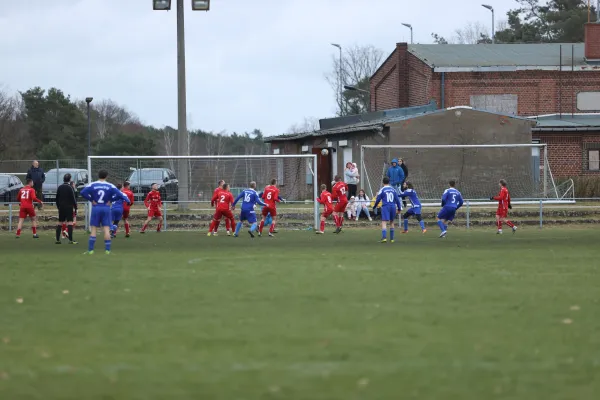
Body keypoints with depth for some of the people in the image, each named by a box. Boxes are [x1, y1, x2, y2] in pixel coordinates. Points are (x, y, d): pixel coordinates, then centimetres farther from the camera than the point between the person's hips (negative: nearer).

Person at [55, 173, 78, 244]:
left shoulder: (59, 188, 8)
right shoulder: (70, 188, -9)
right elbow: (73, 199, -11)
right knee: (70, 222, -7)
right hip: (69, 207, -5)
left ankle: (57, 239, 11)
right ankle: (70, 240, -14)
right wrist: (75, 208, -5)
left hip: (61, 208, 5)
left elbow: (57, 199, 14)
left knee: (60, 223, 12)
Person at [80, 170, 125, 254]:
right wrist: (110, 200, 0)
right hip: (106, 208, 0)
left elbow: (83, 192, -12)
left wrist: (91, 200, -3)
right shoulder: (110, 186, -1)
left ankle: (90, 250, 1)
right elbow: (118, 194, -10)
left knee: (93, 229, 3)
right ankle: (107, 250, -2)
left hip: (95, 208, 0)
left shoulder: (92, 185, -1)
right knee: (106, 229, 1)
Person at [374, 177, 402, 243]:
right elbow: (397, 199, 8)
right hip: (393, 207, 4)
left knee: (384, 222, -9)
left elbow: (378, 200, 2)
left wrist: (374, 206, 19)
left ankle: (384, 237, -27)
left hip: (385, 207, -4)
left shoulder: (382, 190, -2)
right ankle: (392, 238, 22)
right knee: (391, 222, 18)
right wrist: (399, 208, 14)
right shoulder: (393, 190, 8)